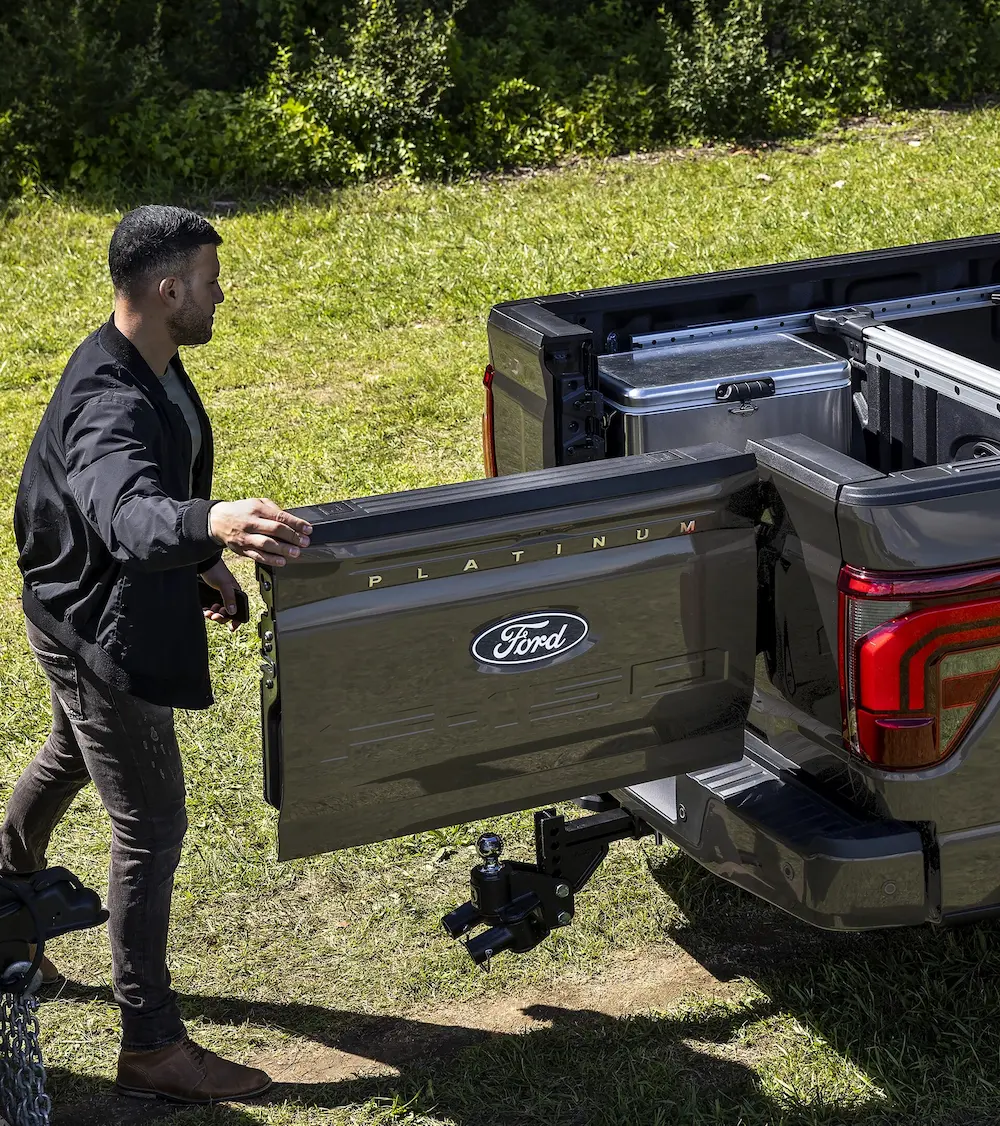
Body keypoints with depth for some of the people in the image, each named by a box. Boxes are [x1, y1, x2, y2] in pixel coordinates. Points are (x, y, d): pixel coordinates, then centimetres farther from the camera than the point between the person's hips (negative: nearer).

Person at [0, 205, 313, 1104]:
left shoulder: (154, 368, -1)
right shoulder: (107, 404, -34)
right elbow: (128, 513, -55)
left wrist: (205, 564, 22)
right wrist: (212, 523, -73)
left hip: (96, 617, 11)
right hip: (97, 632, -10)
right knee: (152, 828, -4)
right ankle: (152, 1046, 6)